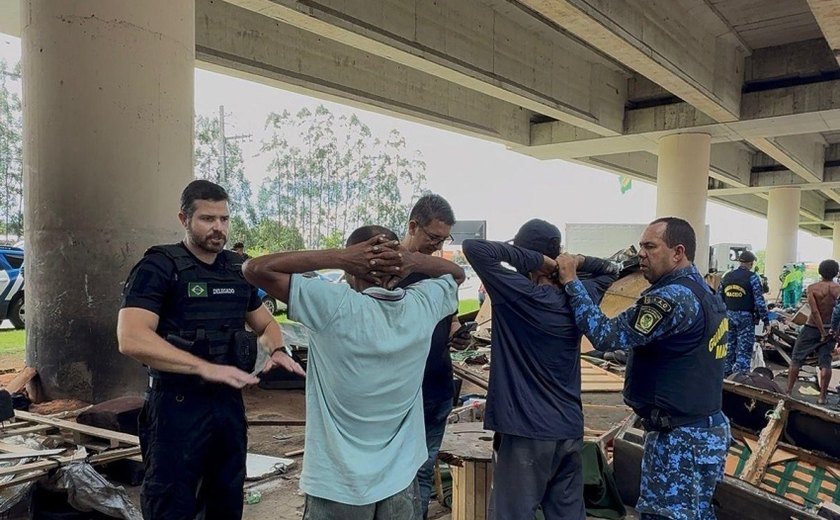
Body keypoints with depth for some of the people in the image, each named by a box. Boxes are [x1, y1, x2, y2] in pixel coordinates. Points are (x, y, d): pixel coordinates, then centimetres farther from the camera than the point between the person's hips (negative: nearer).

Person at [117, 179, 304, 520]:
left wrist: (277, 351, -4)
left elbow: (265, 324, 19)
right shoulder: (158, 267, -11)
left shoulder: (238, 269, 6)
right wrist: (206, 368, -32)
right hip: (177, 405, -6)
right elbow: (131, 339, -24)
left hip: (230, 402, 6)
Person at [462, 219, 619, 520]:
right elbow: (609, 271, 22)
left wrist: (534, 260, -15)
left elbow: (473, 247, -19)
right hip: (570, 428, 6)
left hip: (527, 430, -6)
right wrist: (577, 262, 2)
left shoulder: (518, 293, -15)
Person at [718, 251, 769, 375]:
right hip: (745, 317, -5)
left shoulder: (727, 276, 7)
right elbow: (759, 301, -12)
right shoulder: (752, 277, -8)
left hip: (729, 316, 5)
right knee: (744, 350, -2)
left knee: (729, 347, 13)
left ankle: (726, 374, 19)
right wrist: (766, 320, -8)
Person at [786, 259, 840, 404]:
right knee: (825, 362, 7)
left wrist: (822, 333, -12)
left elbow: (815, 311, -18)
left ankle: (788, 391, 9)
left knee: (796, 359, 7)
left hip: (812, 328, -2)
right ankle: (822, 396, 8)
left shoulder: (812, 288, -12)